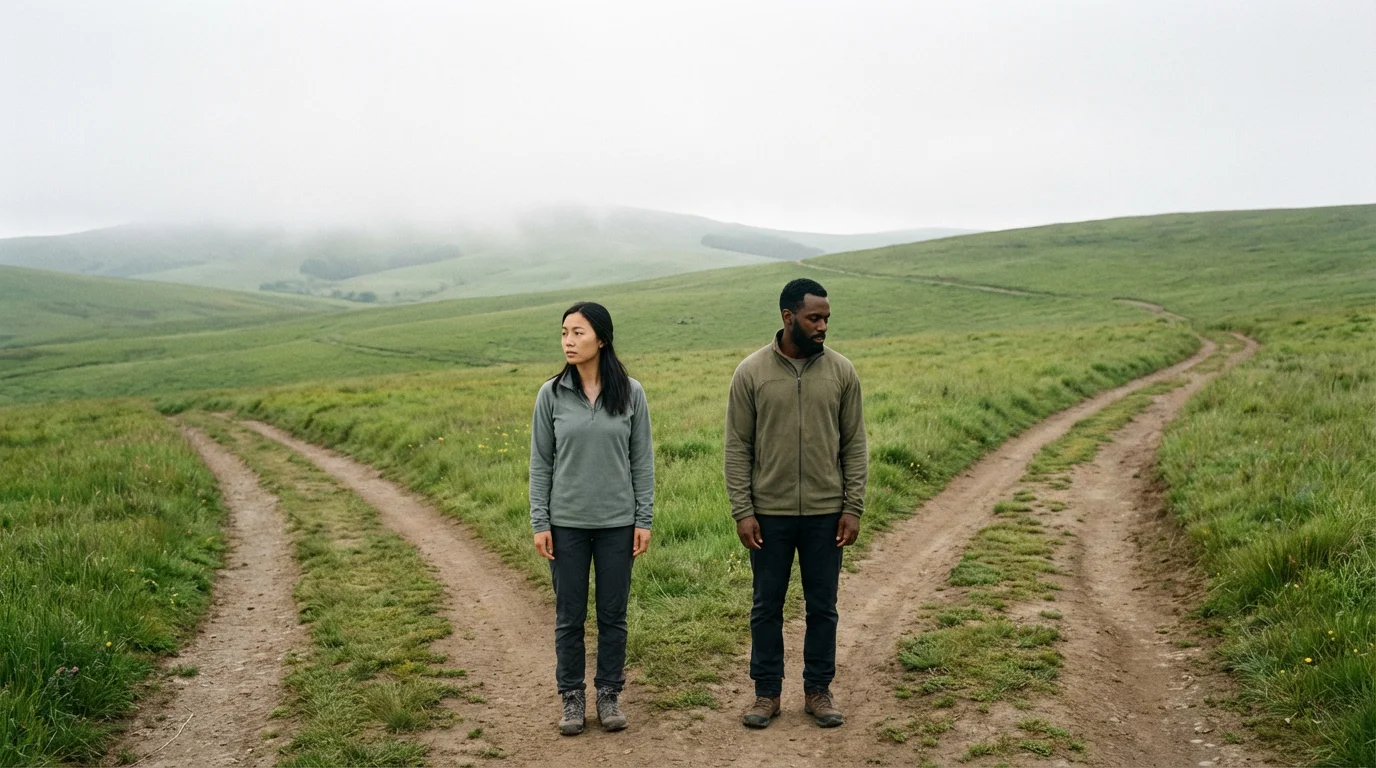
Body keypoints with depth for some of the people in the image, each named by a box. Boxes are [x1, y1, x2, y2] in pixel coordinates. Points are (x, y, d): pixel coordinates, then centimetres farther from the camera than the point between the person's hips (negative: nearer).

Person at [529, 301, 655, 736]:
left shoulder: (630, 393, -3)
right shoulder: (551, 395, -2)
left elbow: (642, 460, 1)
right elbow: (540, 462, 1)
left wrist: (644, 520, -2)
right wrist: (539, 523, -3)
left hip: (617, 523, 0)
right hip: (567, 523, 0)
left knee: (613, 615, 9)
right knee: (569, 616, 8)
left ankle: (609, 696, 24)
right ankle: (572, 698, 22)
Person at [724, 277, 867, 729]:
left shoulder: (841, 372, -1)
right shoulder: (751, 373, -5)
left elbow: (854, 445, 2)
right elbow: (738, 448, -3)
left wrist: (853, 508, -3)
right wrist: (742, 512, -8)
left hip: (825, 513, 1)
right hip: (769, 513, -1)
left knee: (822, 607, 11)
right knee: (767, 606, 10)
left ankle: (818, 692, 26)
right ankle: (767, 693, 24)